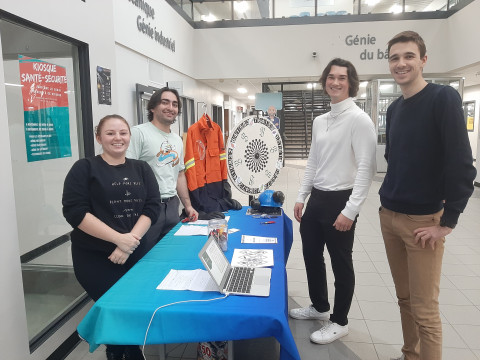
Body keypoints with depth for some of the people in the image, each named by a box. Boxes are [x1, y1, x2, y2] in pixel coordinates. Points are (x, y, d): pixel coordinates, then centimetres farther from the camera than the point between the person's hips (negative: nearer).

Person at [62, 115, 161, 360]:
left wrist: (131, 239, -16)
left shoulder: (142, 169, 8)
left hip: (135, 252, 4)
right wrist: (118, 238, -20)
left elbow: (152, 207, -1)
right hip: (95, 257, -3)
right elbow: (75, 212, -13)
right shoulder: (85, 168, -3)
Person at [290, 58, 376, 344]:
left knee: (341, 264, 8)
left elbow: (366, 168, -18)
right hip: (317, 198, 8)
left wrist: (350, 210, -21)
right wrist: (301, 197, 15)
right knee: (311, 256, 19)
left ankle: (339, 322, 28)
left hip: (340, 200, -8)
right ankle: (319, 306, 42)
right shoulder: (319, 121, 12)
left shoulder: (359, 119, -13)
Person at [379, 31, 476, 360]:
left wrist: (447, 222, -15)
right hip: (389, 217, 6)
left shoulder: (443, 98, -11)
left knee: (425, 310, 2)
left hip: (423, 220, -6)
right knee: (404, 299, 16)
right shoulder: (394, 108, 10)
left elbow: (462, 164, -16)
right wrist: (389, 200, 11)